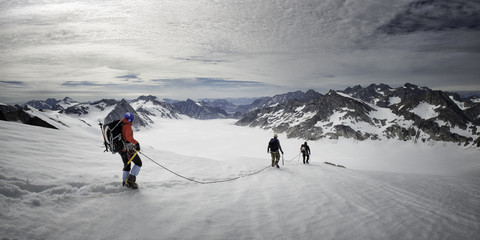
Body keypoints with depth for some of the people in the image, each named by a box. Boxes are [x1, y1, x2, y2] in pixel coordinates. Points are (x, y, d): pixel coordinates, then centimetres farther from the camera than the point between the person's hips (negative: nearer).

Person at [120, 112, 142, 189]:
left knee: (127, 165, 23)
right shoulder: (127, 126, -17)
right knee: (138, 163, 3)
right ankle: (131, 179, -7)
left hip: (120, 149, 9)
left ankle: (125, 182, 25)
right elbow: (128, 136, -35)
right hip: (128, 149, -9)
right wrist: (136, 143, -39)